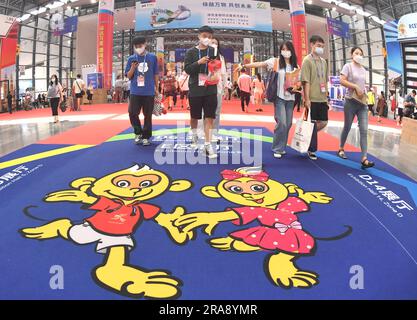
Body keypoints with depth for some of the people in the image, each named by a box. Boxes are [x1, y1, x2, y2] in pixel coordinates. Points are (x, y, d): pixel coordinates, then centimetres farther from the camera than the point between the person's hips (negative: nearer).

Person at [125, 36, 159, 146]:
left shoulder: (152, 57, 4)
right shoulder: (131, 59, 5)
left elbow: (156, 74, 9)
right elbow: (128, 76, 6)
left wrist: (156, 89, 9)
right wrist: (133, 68, -13)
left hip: (149, 92, -1)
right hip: (135, 92, 1)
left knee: (148, 115, 4)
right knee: (132, 113, -4)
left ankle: (146, 137, 15)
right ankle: (138, 132, 18)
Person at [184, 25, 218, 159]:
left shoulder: (214, 51, 5)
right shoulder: (191, 52, 1)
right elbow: (187, 69, -6)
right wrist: (199, 62, -19)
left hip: (210, 89, 0)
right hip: (195, 89, 0)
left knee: (209, 117, -5)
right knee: (194, 116, 13)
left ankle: (208, 145, -2)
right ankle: (194, 135, 41)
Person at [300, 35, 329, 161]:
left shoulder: (323, 62, 15)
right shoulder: (307, 60, -7)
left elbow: (325, 81, 19)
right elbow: (306, 81, -13)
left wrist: (326, 97, 15)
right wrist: (307, 99, -17)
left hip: (322, 99, 7)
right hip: (312, 99, -7)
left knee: (323, 122, 9)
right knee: (312, 124, 0)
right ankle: (311, 150, 10)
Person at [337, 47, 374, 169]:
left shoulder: (363, 69, 14)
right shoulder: (348, 66, -3)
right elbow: (342, 81, -15)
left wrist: (363, 92, 4)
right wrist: (356, 87, -17)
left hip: (362, 102, 5)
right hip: (351, 101, -5)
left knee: (364, 130, -6)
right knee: (347, 127, 8)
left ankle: (364, 159, -11)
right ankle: (341, 149, 32)